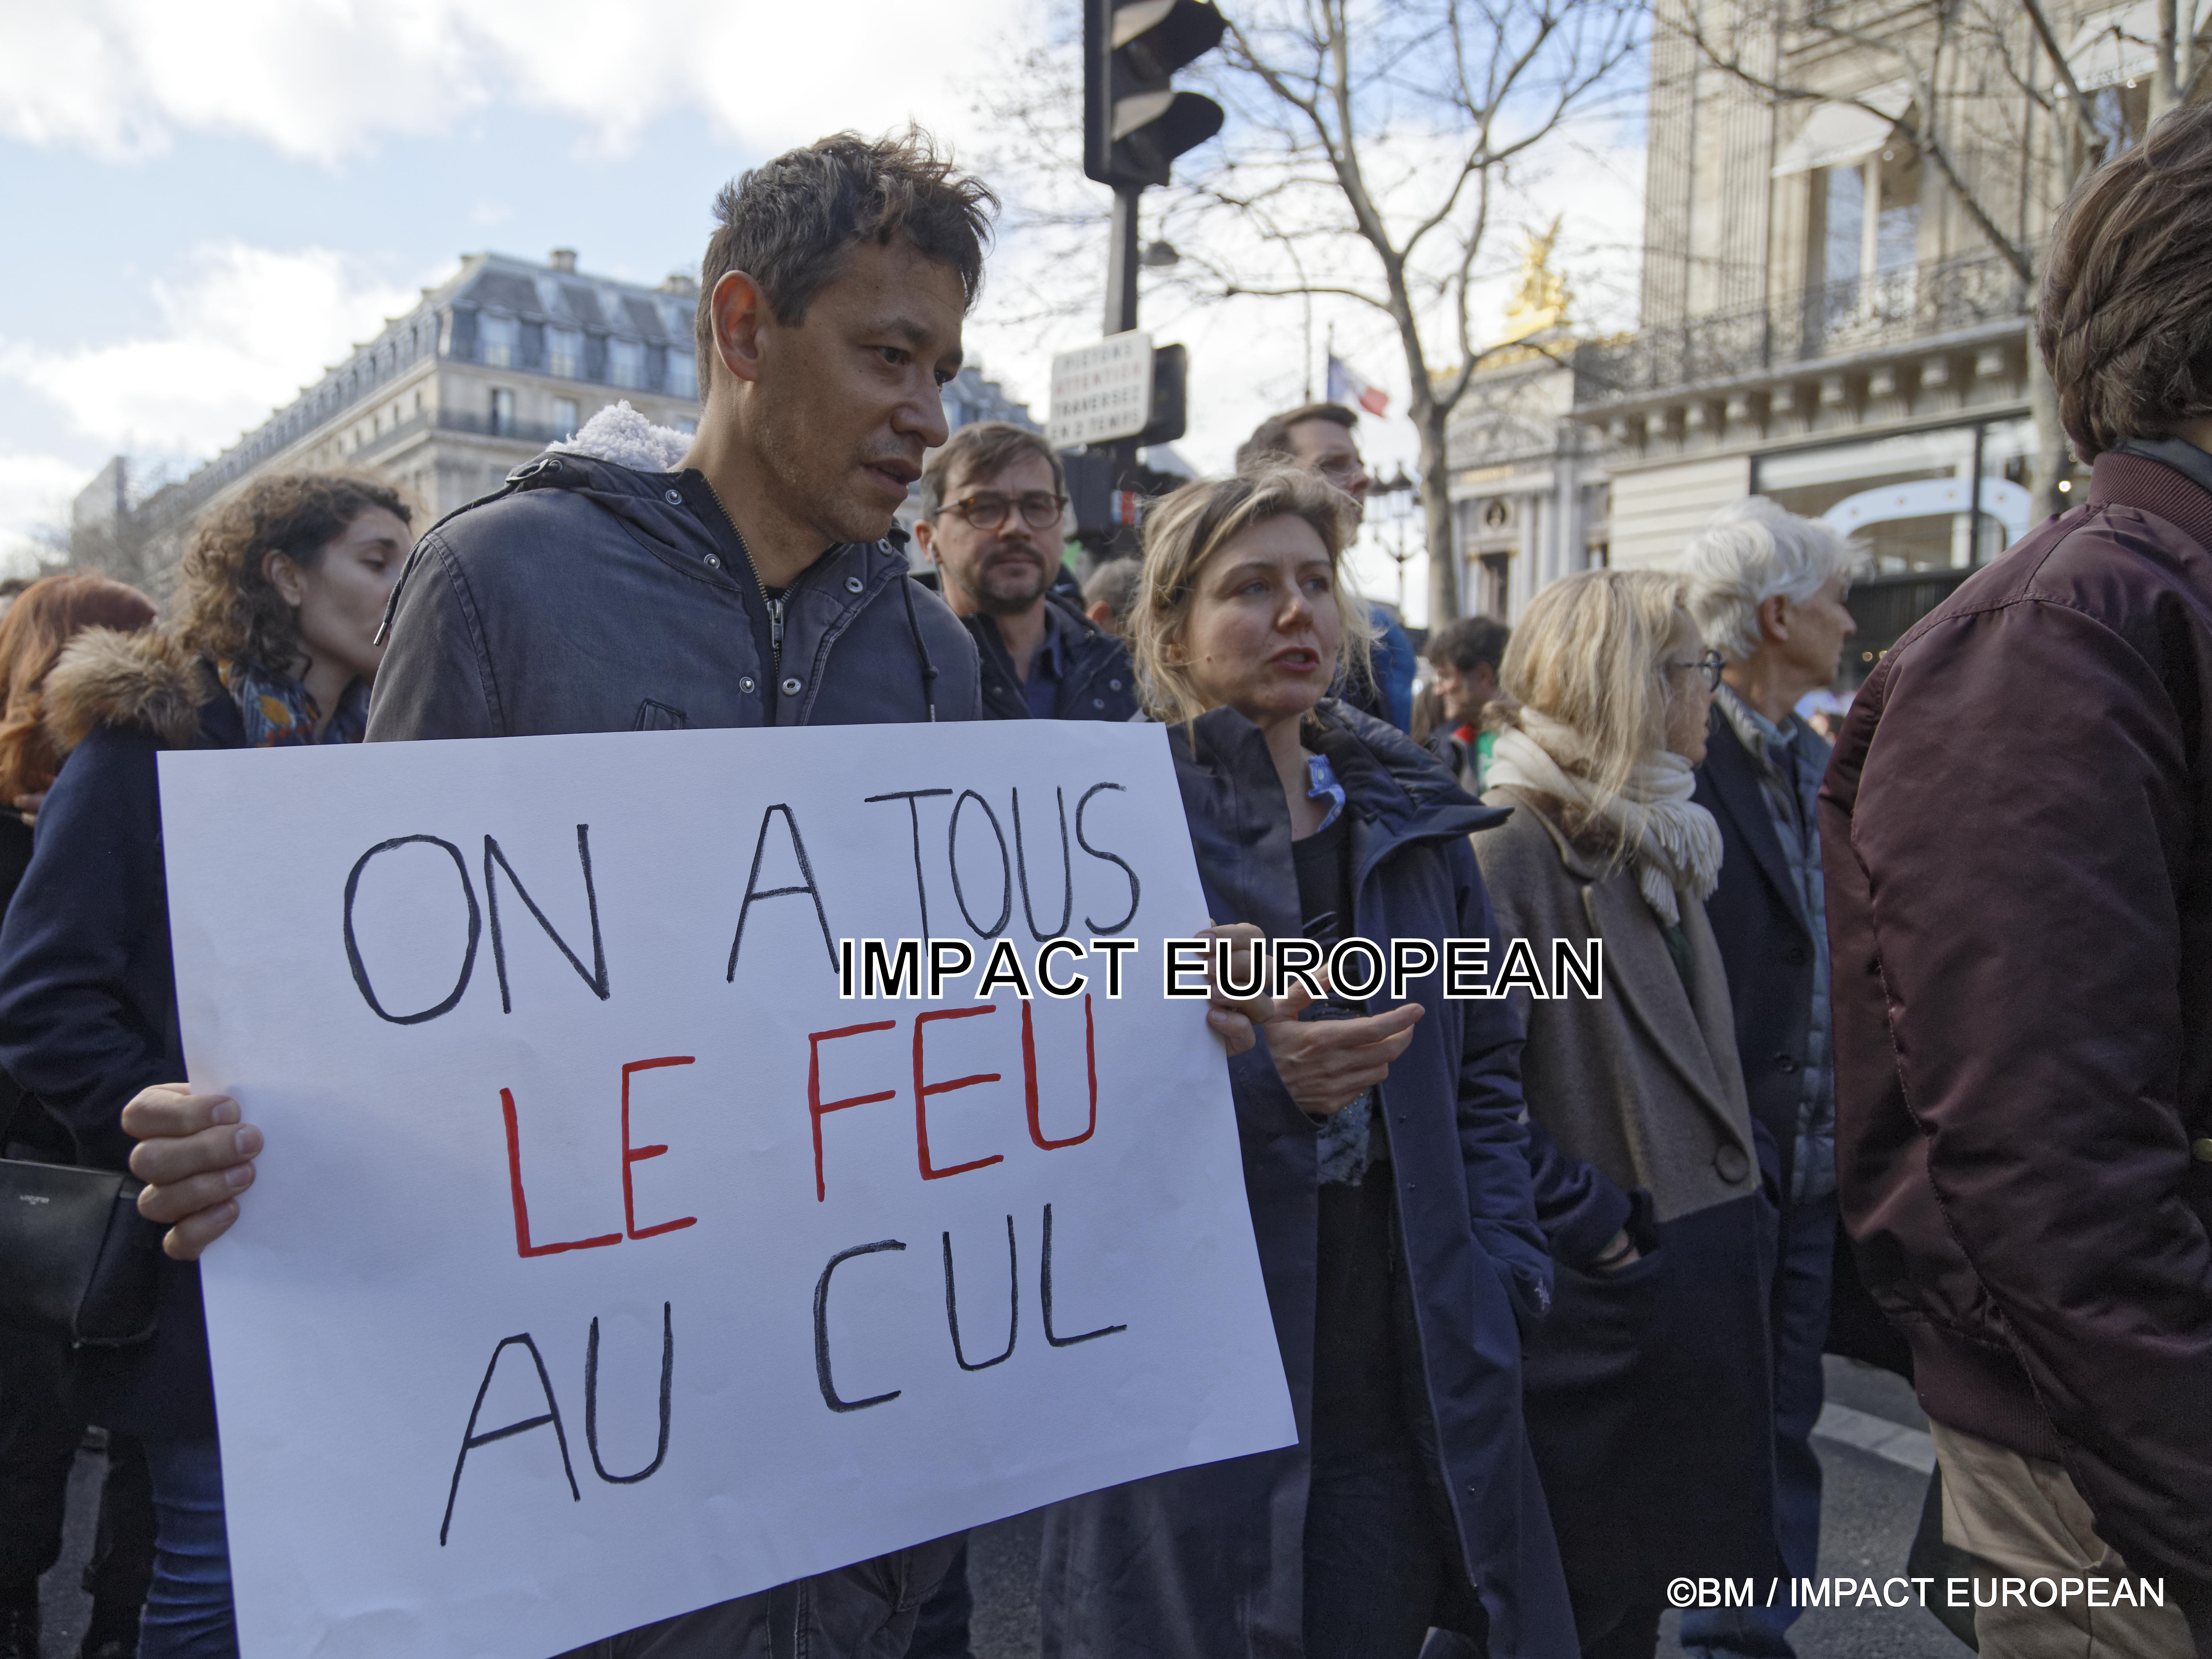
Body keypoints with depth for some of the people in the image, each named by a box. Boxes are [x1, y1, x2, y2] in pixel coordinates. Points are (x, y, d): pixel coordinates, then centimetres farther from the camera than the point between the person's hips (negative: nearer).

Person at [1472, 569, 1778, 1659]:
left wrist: (1741, 1189, 9)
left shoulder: (1658, 837, 12)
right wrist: (1598, 1227, -17)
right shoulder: (1514, 849, -17)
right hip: (1601, 1294, -8)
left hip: (1703, 1270, 8)